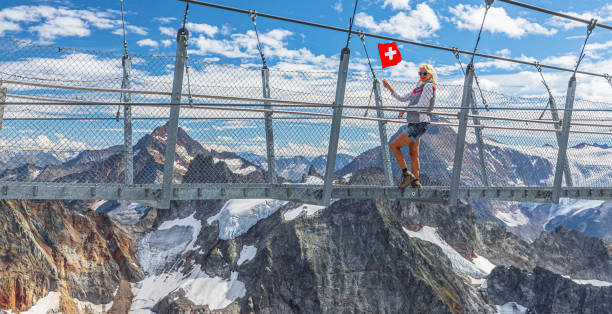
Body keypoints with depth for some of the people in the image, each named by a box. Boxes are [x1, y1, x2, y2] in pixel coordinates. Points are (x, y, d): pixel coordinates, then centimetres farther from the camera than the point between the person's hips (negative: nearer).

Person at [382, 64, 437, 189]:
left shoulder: (429, 86, -8)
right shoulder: (419, 87, 20)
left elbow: (421, 106, -17)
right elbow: (402, 98, 22)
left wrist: (404, 110, -6)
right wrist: (389, 88, 14)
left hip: (418, 124, -9)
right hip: (414, 124, 9)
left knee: (394, 145, -9)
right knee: (414, 154, 9)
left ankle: (406, 173, -8)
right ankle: (415, 181, 13)